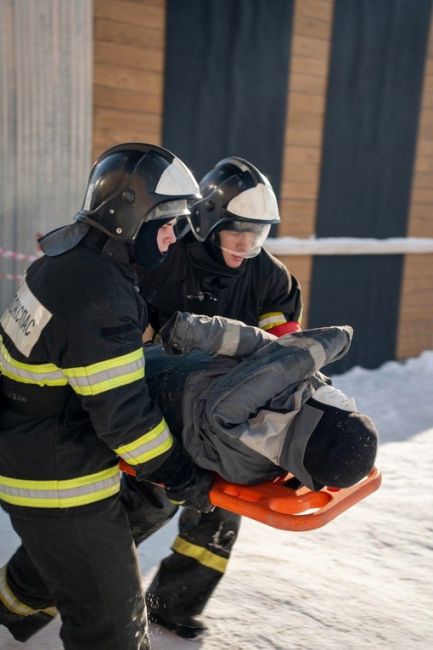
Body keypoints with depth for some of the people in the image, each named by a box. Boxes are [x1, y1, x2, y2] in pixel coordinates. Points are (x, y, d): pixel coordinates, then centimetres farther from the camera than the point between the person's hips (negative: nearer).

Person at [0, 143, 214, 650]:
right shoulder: (99, 298, -30)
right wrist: (181, 478, -14)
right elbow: (121, 413, -26)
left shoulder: (69, 255, 0)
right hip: (59, 483, -10)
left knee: (54, 550, 37)